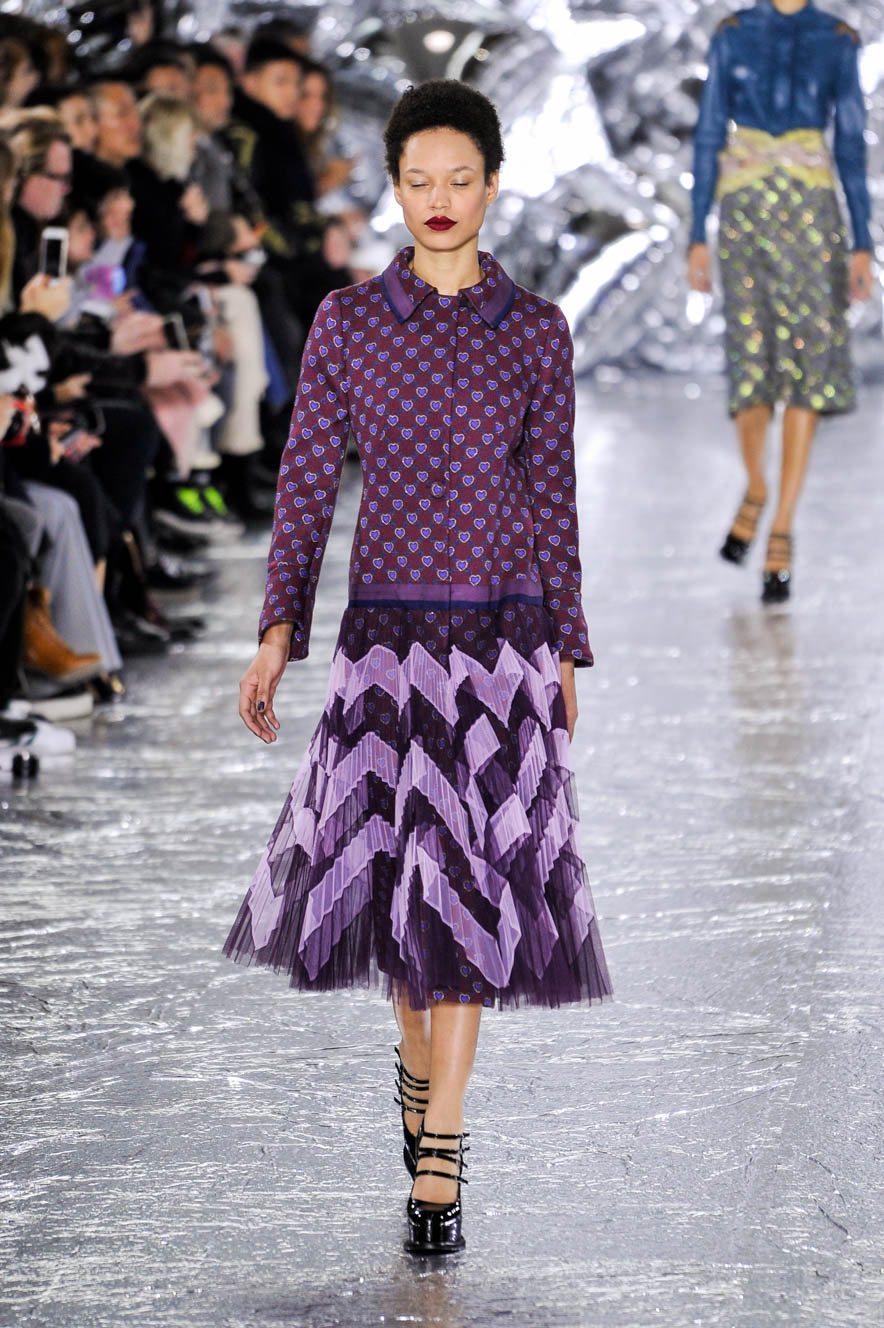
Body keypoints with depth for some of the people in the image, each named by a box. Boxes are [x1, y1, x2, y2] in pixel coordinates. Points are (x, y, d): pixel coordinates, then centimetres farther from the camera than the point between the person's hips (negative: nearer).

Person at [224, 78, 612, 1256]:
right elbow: (307, 483, 2)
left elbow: (553, 499, 6)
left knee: (467, 885, -5)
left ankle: (437, 1159, -2)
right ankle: (420, 1057, 38)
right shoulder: (346, 322, 2)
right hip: (386, 636, 1)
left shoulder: (536, 330, 2)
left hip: (501, 640, -1)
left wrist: (567, 657, 6)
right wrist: (278, 635, -6)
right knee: (386, 873, 7)